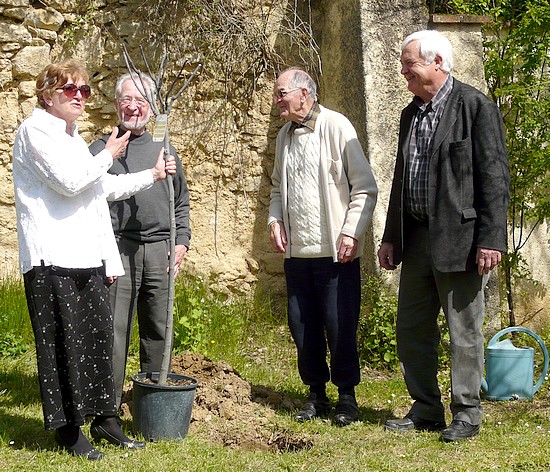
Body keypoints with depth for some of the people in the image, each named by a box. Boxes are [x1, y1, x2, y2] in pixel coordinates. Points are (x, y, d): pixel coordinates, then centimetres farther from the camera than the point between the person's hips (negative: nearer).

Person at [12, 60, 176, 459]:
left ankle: (104, 418, 17)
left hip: (88, 257, 8)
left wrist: (152, 175, 26)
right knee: (63, 341, -4)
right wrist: (108, 156, -2)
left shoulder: (74, 139, 22)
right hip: (51, 259, -8)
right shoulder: (36, 130, -6)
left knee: (99, 334, 7)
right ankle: (67, 429, 5)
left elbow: (102, 189, 30)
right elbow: (69, 181, -16)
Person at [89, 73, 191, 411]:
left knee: (158, 330, 8)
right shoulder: (101, 149, 5)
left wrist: (182, 240, 8)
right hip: (118, 248, -3)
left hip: (160, 250, 4)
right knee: (115, 329, -6)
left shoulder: (164, 150, 16)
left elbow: (181, 202, 21)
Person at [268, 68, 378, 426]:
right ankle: (317, 394, 23)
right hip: (296, 249, 6)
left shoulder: (336, 126, -8)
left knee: (339, 326, -1)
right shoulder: (285, 135, 12)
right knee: (303, 326, 9)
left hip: (336, 250, -6)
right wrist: (275, 220, 6)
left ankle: (347, 396, 14)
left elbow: (365, 188, -9)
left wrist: (352, 232, -15)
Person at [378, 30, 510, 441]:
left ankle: (466, 414, 12)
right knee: (411, 330, 11)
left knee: (465, 332, 1)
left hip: (459, 238, -8)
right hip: (417, 238, 8)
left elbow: (495, 177, -11)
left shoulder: (475, 106, -7)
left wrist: (491, 238, -17)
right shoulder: (411, 114, 15)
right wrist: (391, 237, 17)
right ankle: (426, 409, 23)